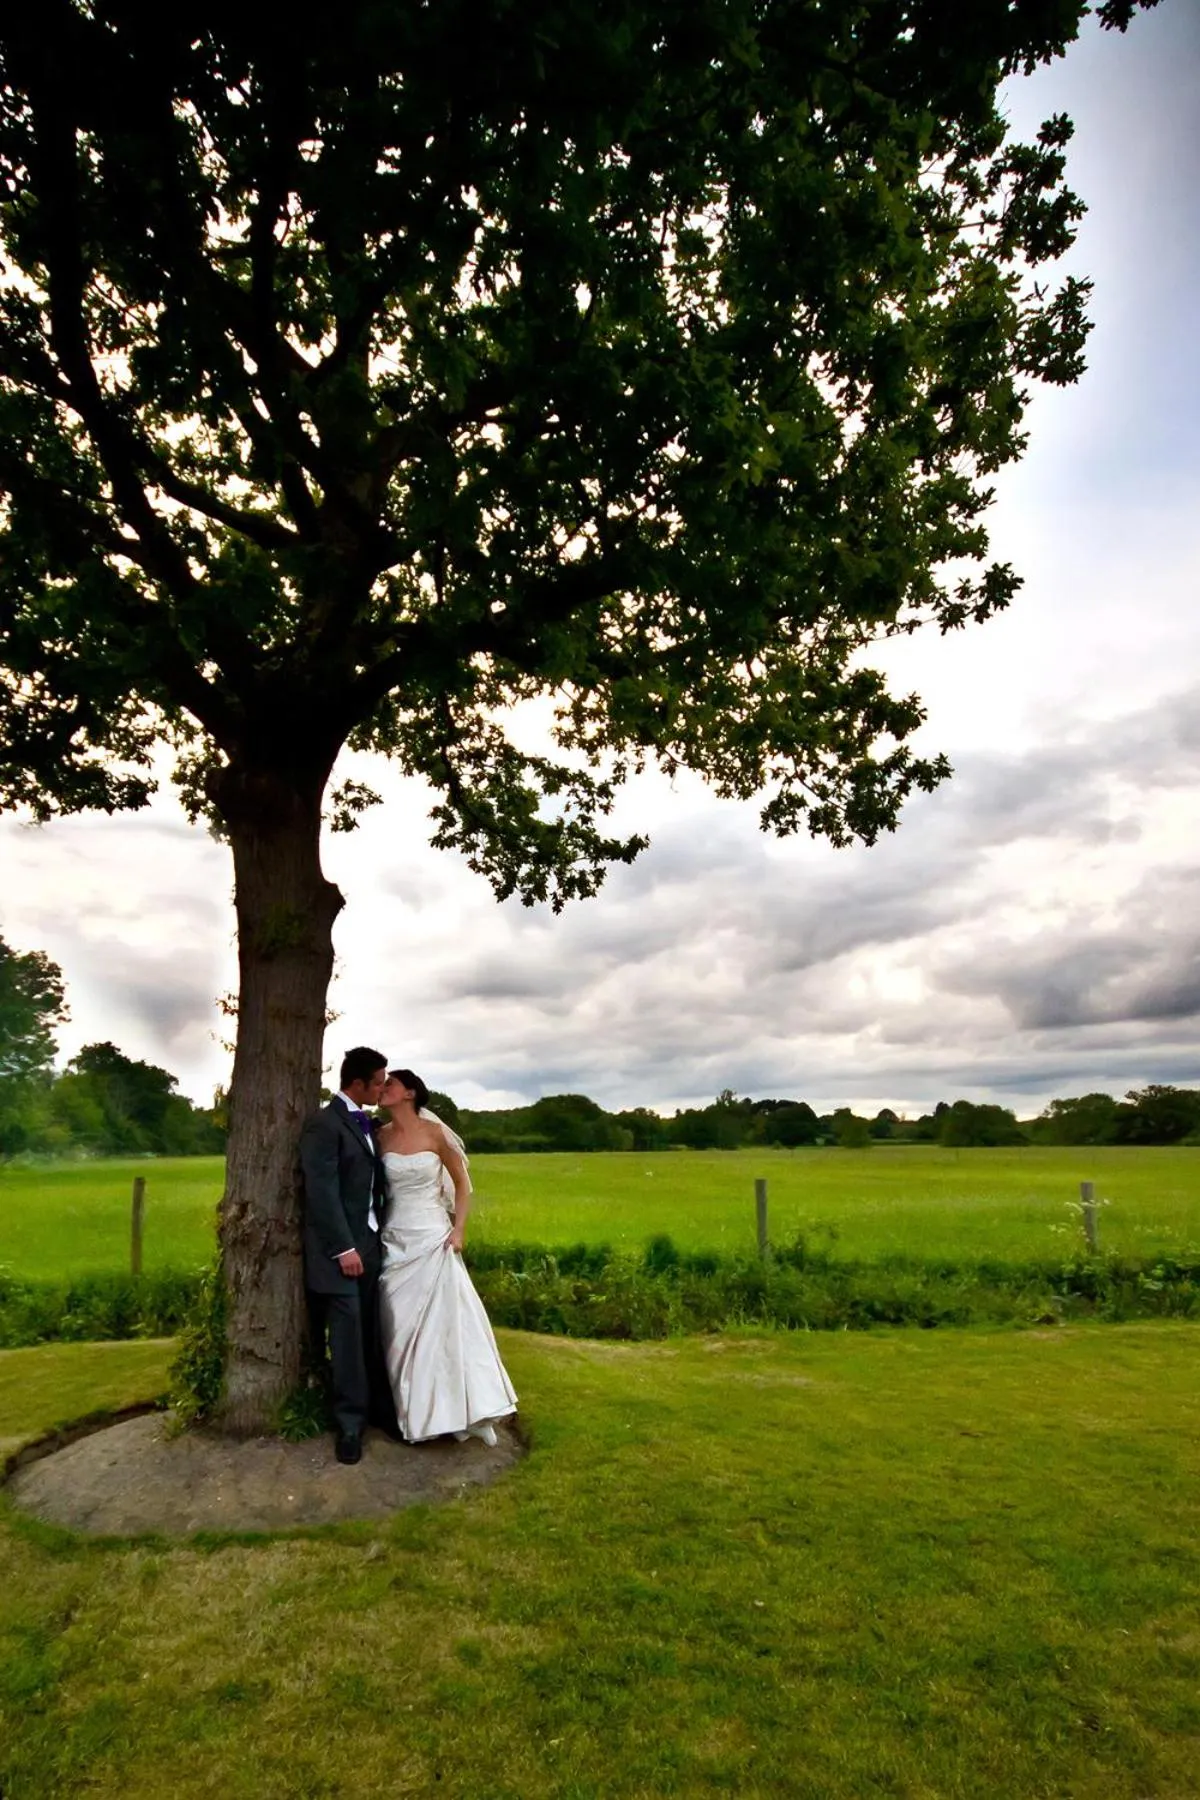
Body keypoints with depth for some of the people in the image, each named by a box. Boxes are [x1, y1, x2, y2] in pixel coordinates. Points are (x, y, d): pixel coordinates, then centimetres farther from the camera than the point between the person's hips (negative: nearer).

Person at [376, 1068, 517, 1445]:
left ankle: (455, 1407, 10)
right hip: (396, 1241, 3)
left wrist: (459, 1229, -7)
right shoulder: (382, 1137, 1)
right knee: (402, 1326, 5)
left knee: (446, 1321, -3)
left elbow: (461, 1182, 1)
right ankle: (413, 1410, 18)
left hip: (433, 1238, -2)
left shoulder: (435, 1132, -7)